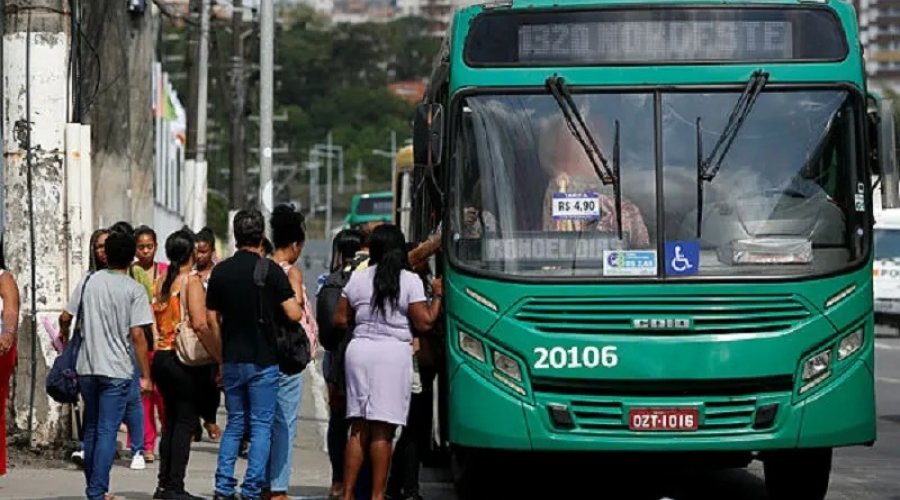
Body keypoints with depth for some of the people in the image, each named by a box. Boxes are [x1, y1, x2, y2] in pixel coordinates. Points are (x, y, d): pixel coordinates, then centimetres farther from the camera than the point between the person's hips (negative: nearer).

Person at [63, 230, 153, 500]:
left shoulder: (88, 281, 3)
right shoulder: (134, 290, -8)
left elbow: (66, 318, 7)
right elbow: (137, 335, -12)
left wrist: (64, 337, 30)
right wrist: (146, 375, -6)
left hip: (87, 367, 4)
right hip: (117, 370, -4)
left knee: (91, 429, 16)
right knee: (107, 431, -3)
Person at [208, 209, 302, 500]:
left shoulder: (221, 271, 3)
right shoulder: (270, 271, -11)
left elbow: (212, 319, 8)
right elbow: (294, 314, -16)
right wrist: (296, 299, 7)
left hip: (232, 359, 4)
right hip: (263, 359, -4)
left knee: (234, 423, 14)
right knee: (261, 426, 2)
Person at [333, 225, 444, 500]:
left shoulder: (357, 279, 6)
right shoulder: (410, 281, -4)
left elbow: (340, 320, 9)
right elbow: (424, 323, -6)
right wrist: (438, 295, 8)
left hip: (359, 349, 4)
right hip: (394, 353, -4)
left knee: (358, 428, 10)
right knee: (382, 432, -2)